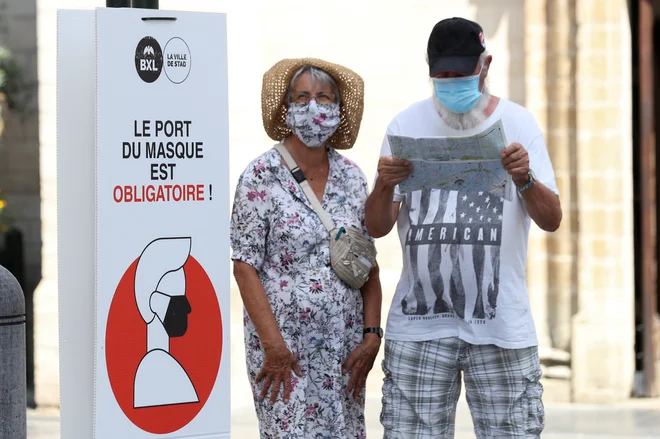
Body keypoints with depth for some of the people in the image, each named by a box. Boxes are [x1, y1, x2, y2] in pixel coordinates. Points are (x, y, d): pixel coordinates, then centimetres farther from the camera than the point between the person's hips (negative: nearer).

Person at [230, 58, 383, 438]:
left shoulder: (352, 177, 8)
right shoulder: (262, 177, -5)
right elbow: (245, 267, -8)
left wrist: (371, 335, 0)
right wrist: (275, 346, -14)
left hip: (346, 345, 4)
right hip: (284, 342, -4)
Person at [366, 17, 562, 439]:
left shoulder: (517, 123, 5)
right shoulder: (406, 125, 6)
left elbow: (552, 220, -2)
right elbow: (377, 229, 3)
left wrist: (525, 179, -22)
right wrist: (384, 187, -18)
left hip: (501, 321, 0)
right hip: (419, 321, 1)